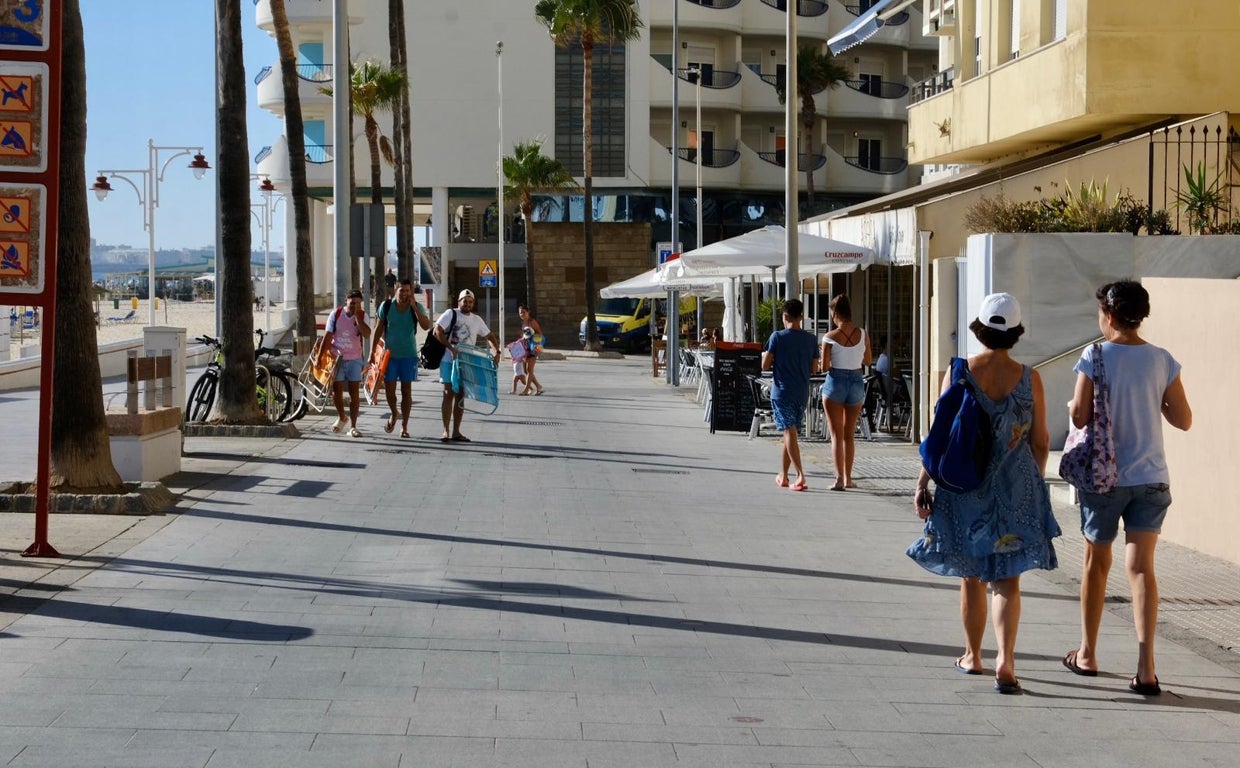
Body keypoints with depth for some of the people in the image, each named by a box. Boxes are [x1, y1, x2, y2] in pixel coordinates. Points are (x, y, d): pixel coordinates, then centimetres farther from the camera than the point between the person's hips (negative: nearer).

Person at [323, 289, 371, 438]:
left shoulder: (362, 316, -3)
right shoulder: (336, 314, -4)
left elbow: (366, 334, -20)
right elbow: (328, 336, -2)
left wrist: (357, 316, -21)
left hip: (354, 359, 0)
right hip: (337, 358, 0)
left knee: (354, 393, -2)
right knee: (337, 391, 3)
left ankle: (353, 426, 3)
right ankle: (341, 418, 29)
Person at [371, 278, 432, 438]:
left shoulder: (417, 307, -4)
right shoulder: (386, 306, -2)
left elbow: (426, 326, -19)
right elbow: (379, 329, 6)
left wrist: (414, 307, -23)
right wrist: (373, 351, 5)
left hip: (409, 355, -1)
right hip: (390, 354, 1)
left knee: (406, 390, 2)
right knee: (389, 389, 0)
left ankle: (404, 426, 10)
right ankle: (393, 414, 30)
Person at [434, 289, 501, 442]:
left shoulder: (477, 320, 11)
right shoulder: (450, 314, -4)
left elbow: (490, 336, 19)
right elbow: (437, 331, -14)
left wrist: (497, 352, 2)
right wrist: (451, 348, -23)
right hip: (449, 360, -5)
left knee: (460, 395, 6)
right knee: (448, 394, -7)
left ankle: (456, 432, 11)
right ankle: (446, 431, -6)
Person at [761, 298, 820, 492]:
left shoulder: (777, 337, -9)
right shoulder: (811, 339, 3)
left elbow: (765, 365, -7)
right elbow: (814, 368, 8)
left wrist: (765, 355, 13)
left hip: (782, 391, -4)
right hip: (802, 393, 4)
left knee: (789, 433, -8)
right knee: (790, 434, 16)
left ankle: (800, 476, -20)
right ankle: (783, 476, 24)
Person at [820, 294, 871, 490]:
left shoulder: (830, 337, -12)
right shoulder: (863, 334, -2)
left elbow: (824, 366, -10)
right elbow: (867, 361, 8)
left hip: (835, 381, -3)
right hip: (857, 382, 3)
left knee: (837, 435, 0)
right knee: (849, 435, 16)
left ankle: (839, 478, -10)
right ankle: (848, 478, 21)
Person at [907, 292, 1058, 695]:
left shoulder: (958, 373, -6)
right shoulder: (1029, 379, -5)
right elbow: (1041, 443, 1)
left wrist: (923, 482, 1)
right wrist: (1035, 483, 16)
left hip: (964, 489, 1)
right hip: (1016, 491, -1)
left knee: (971, 576, 16)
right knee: (1007, 580, 1)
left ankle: (973, 656, 28)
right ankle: (1005, 660, -14)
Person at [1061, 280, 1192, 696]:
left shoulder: (1095, 357, -10)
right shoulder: (1162, 361, 0)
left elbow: (1079, 415, -13)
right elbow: (1183, 420, 3)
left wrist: (1072, 405, 8)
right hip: (1151, 478, 2)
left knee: (1096, 562, 15)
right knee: (1141, 567, -1)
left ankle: (1087, 654, 27)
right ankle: (1145, 666, -12)